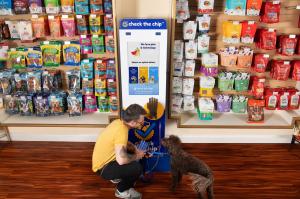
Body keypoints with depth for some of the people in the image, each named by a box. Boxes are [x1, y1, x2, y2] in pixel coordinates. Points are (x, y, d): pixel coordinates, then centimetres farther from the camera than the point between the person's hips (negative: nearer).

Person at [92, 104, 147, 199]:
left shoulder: (119, 122, -4)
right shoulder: (122, 130, -32)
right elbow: (121, 160, -39)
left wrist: (135, 149, 3)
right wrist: (136, 156, -20)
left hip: (103, 160, 9)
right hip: (103, 168, -9)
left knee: (132, 155, 16)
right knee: (137, 167, -22)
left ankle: (117, 177, 28)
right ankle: (122, 190, 4)